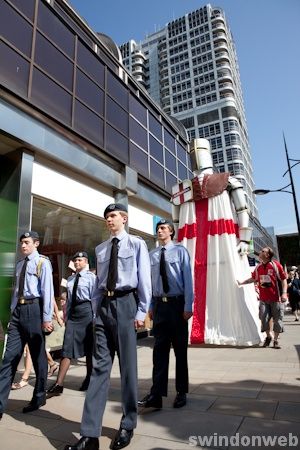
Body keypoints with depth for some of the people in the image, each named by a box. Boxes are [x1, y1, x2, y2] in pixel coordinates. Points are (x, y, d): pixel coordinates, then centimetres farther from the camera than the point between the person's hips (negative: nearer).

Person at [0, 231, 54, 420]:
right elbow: (16, 290, 16)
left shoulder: (42, 263, -5)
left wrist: (46, 318, -16)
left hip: (34, 309, -6)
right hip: (19, 310, 6)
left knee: (38, 355, 8)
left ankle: (39, 397, 25)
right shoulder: (20, 264, 14)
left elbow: (47, 290, -11)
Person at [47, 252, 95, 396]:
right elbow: (69, 300, 17)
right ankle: (59, 384, 4)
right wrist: (66, 316, 15)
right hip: (72, 312, 5)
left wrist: (95, 318, -10)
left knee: (88, 347, 8)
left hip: (86, 311, -5)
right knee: (67, 348, 1)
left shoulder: (91, 277, -4)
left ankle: (88, 379, 25)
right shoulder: (70, 279, 14)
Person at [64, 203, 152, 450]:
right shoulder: (101, 248, 13)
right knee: (99, 366, 5)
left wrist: (141, 311, -9)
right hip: (104, 305, 4)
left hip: (126, 304, -4)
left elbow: (144, 279, -4)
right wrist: (95, 309, 10)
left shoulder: (137, 244, 0)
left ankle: (128, 426, 26)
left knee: (128, 365, 7)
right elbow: (99, 282, 15)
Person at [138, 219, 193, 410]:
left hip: (177, 303, -2)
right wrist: (150, 306, 6)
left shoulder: (180, 251, -4)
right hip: (159, 304, 3)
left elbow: (188, 279, -7)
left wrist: (188, 306, -11)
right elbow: (150, 282, 8)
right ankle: (157, 394, 10)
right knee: (160, 349, 4)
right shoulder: (152, 255, 6)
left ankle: (182, 392, 25)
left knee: (180, 348, 10)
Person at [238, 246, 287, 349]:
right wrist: (242, 282, 20)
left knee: (277, 319, 4)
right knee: (264, 318, 3)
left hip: (276, 298, -4)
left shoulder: (276, 265, -7)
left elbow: (283, 280, -7)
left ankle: (276, 340, 21)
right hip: (263, 299, 4)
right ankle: (268, 336, 28)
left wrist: (284, 293, -15)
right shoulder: (258, 267, 7)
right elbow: (253, 279, 21)